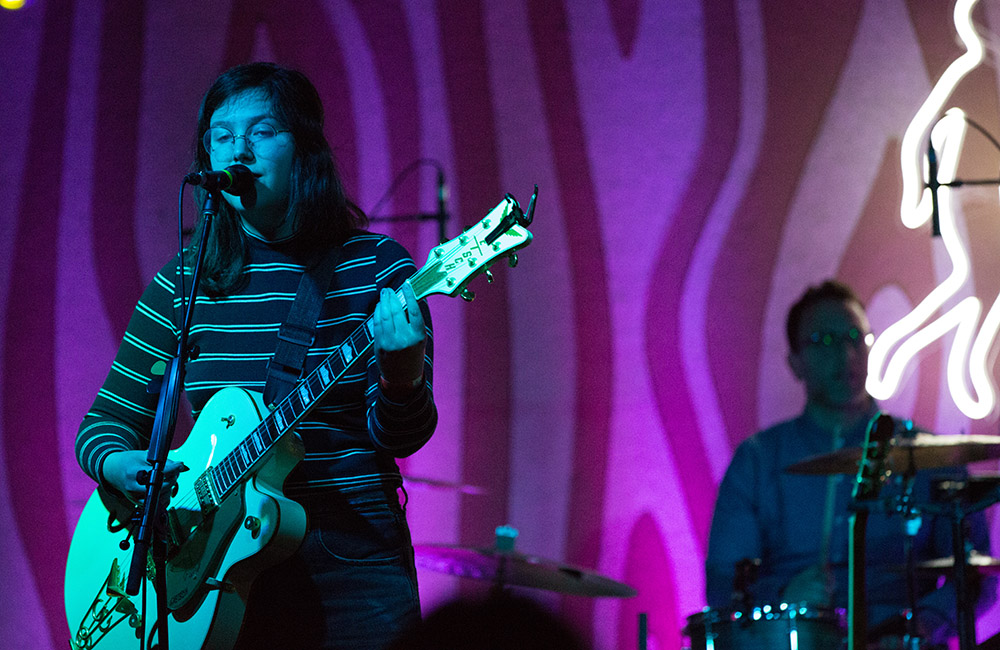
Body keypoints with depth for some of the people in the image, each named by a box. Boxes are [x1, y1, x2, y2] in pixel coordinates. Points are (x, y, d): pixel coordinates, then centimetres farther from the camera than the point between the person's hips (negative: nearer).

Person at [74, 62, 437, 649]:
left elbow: (401, 437, -6)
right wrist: (116, 464, -13)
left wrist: (402, 377, -27)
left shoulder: (375, 267, -1)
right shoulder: (184, 283, 6)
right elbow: (105, 421, 10)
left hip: (352, 561, -2)